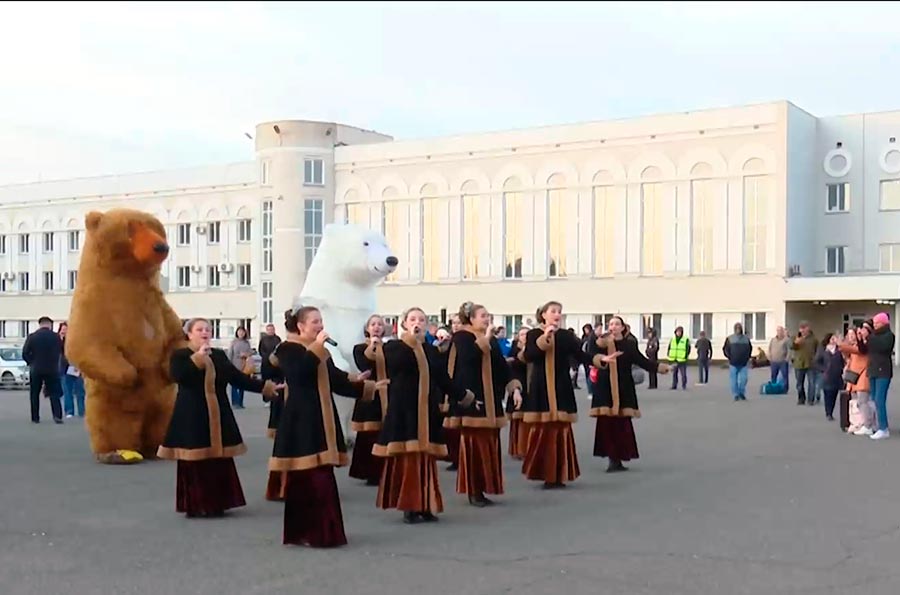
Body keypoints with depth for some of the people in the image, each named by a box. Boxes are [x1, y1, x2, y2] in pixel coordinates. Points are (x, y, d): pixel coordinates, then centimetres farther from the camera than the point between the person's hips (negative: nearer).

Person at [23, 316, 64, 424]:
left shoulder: (32, 337, -5)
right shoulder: (56, 337, -5)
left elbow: (25, 353, -5)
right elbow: (62, 352, 2)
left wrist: (31, 363, 11)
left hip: (36, 369, 0)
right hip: (52, 369, 0)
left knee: (35, 394, 12)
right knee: (54, 393, 5)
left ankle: (35, 418, 10)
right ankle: (57, 416, -9)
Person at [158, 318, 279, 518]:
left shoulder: (219, 355, 12)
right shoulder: (180, 355, -1)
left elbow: (238, 378, 10)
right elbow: (177, 376, -20)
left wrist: (264, 386, 4)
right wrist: (198, 357, -21)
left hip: (217, 416, 5)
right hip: (192, 417, -5)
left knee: (220, 462, 5)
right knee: (195, 463, -4)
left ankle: (217, 503, 14)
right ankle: (196, 505, 4)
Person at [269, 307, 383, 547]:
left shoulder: (322, 351, 18)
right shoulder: (287, 349, -4)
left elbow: (335, 382, 14)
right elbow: (299, 373, -23)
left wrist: (367, 386, 7)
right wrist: (316, 347, -17)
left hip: (322, 420, 7)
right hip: (301, 421, -7)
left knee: (322, 478, 5)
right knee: (305, 479, -7)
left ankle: (321, 532, 12)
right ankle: (304, 533, 1)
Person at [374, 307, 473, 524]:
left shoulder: (431, 350, 13)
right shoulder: (393, 347, 0)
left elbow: (443, 379, 14)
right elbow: (399, 363, -22)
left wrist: (461, 396, 11)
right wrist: (411, 340, -20)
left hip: (427, 410, 4)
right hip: (403, 409, -4)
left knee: (425, 459, 5)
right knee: (406, 458, -6)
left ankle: (425, 506, 10)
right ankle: (408, 507, 0)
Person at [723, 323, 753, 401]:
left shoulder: (746, 338, 9)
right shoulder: (730, 339, 1)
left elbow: (750, 348, 20)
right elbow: (725, 349, 5)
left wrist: (748, 357, 10)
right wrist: (729, 357, -4)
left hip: (744, 363, 2)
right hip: (733, 363, -2)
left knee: (743, 379, -3)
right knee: (734, 380, -1)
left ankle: (742, 393, 16)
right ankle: (736, 395, 8)